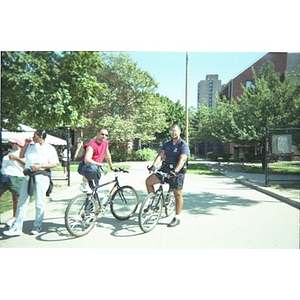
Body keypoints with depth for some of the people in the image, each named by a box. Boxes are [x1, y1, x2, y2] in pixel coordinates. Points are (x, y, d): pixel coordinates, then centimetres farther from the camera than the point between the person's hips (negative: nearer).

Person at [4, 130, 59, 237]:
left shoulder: (50, 148, -3)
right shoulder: (31, 146, 13)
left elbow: (55, 164, -7)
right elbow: (21, 156, 23)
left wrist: (39, 166, -15)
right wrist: (26, 144, 11)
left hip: (41, 176, -5)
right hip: (28, 176, 5)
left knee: (39, 203, 2)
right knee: (22, 202, 4)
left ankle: (37, 226, 18)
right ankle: (17, 228, 12)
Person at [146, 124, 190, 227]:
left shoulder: (183, 145, -8)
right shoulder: (166, 144, 10)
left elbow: (182, 160, -21)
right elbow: (160, 156, -1)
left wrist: (175, 171, -36)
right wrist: (154, 165, -19)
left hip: (177, 172, -5)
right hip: (165, 169, 6)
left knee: (177, 194, 0)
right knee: (148, 181, -4)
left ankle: (177, 218, 13)